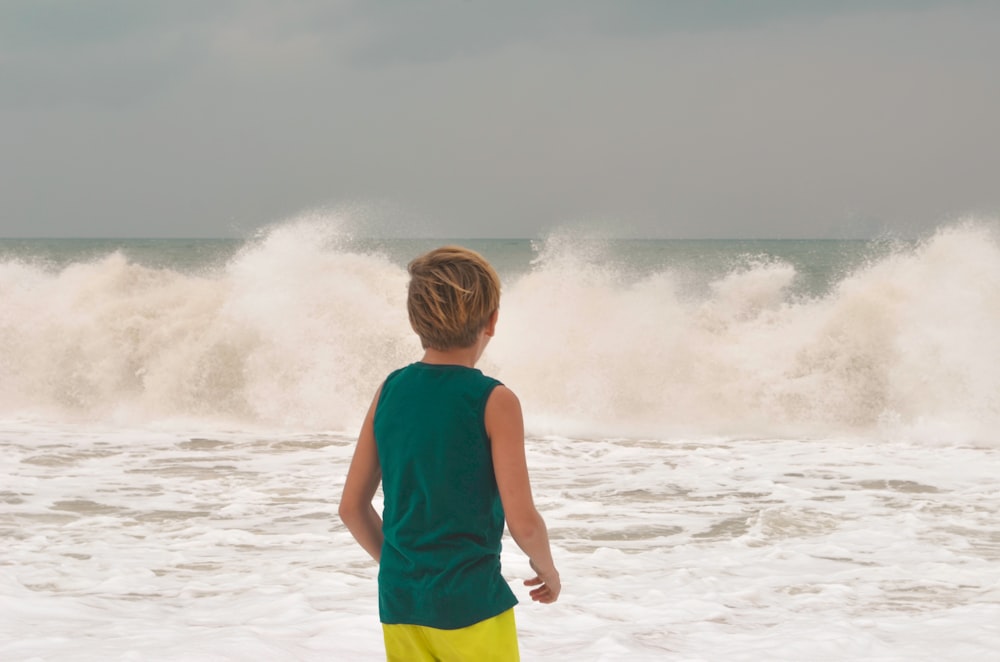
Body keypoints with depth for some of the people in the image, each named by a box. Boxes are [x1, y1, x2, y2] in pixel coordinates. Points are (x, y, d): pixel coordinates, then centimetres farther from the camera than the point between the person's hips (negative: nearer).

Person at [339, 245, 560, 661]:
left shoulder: (390, 391, 2)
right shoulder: (494, 401, -12)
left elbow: (352, 507, 7)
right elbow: (523, 522, -13)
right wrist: (546, 567, 6)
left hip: (398, 602, 5)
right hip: (471, 604, -5)